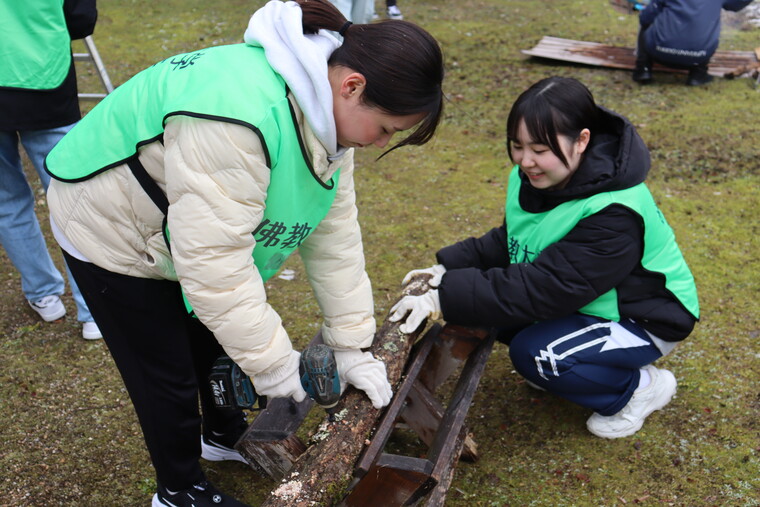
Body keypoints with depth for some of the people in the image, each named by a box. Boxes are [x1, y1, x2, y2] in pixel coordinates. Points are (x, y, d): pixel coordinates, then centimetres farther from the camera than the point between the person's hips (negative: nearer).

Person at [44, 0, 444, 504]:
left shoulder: (325, 109, -11)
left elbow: (333, 232, -8)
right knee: (169, 375, 6)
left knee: (219, 337, 21)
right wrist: (272, 362, -26)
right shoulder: (241, 114, -41)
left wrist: (350, 345, -6)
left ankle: (224, 435, 50)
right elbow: (212, 259, -38)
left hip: (194, 235, 8)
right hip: (112, 233, -7)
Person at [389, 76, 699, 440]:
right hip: (576, 302, 8)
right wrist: (449, 267, -17)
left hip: (640, 321, -7)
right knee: (488, 291, -10)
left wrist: (446, 299, -43)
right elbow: (506, 241, 1)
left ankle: (640, 388, -2)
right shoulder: (531, 178, -10)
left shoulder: (614, 217, -34)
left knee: (533, 354, -29)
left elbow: (543, 288, -39)